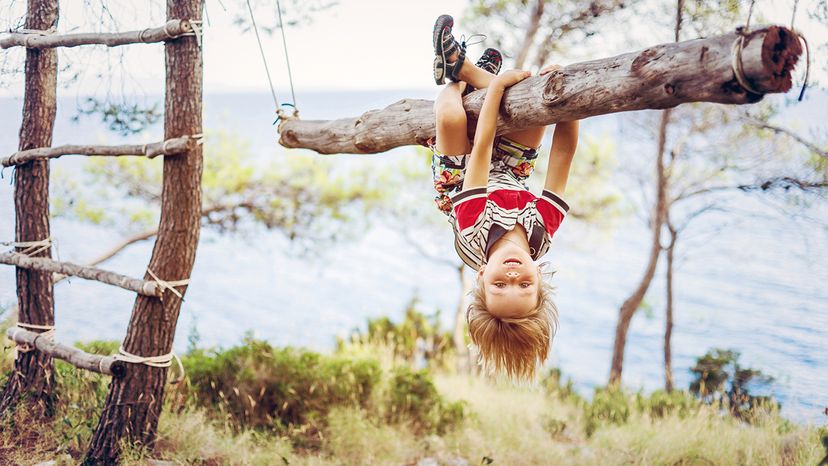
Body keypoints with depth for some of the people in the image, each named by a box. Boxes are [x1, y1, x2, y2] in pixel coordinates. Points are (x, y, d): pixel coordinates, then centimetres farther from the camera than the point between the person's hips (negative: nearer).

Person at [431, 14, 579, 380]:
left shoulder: (472, 229, -47)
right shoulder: (544, 229, -42)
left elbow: (481, 148, -45)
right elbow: (565, 150, -40)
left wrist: (497, 86, -44)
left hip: (456, 181, -2)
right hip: (511, 175, 2)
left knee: (450, 116, -29)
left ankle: (455, 79, 14)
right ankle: (459, 67, 15)